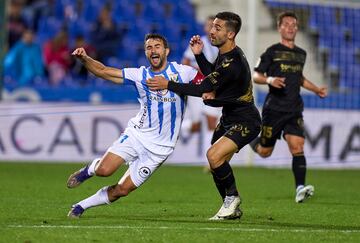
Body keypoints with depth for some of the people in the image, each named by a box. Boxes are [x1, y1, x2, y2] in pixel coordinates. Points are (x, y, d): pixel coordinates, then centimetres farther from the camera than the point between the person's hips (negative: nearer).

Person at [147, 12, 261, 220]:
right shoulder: (225, 54, 4)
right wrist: (199, 55, 7)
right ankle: (233, 209, 27)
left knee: (214, 155, -25)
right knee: (218, 166, 11)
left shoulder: (233, 63, -28)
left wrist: (168, 85, -19)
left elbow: (203, 88, -24)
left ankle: (232, 197, -3)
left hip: (245, 122, -10)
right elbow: (212, 76, 22)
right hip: (229, 118, 10)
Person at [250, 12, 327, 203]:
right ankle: (254, 141, 41)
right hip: (274, 108, -3)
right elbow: (256, 75, -2)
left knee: (297, 147, -16)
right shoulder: (272, 52, -3)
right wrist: (269, 80, -22)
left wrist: (316, 89, 19)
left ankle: (300, 189, -23)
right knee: (264, 152, 6)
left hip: (294, 110, 3)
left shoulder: (301, 54, 14)